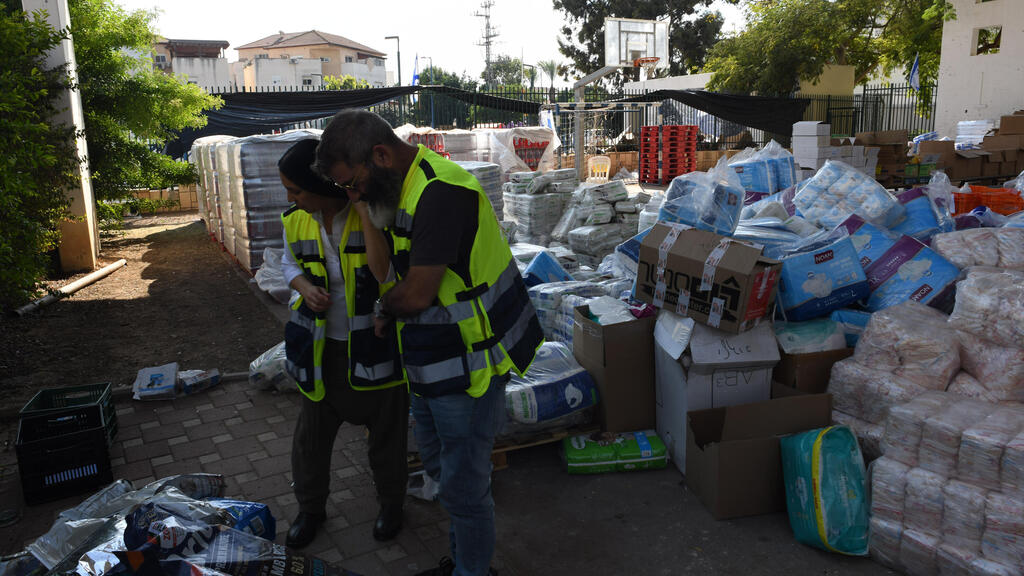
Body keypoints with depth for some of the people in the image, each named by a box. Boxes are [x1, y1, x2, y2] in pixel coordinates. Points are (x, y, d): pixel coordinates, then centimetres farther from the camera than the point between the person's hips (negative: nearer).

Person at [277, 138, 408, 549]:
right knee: (312, 431, 14)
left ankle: (391, 502, 39)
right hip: (322, 346, 4)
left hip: (375, 342, -4)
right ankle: (310, 508, 39)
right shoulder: (296, 220, -5)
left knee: (385, 430, 13)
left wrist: (364, 209, -35)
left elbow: (387, 273, -32)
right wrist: (304, 286, -10)